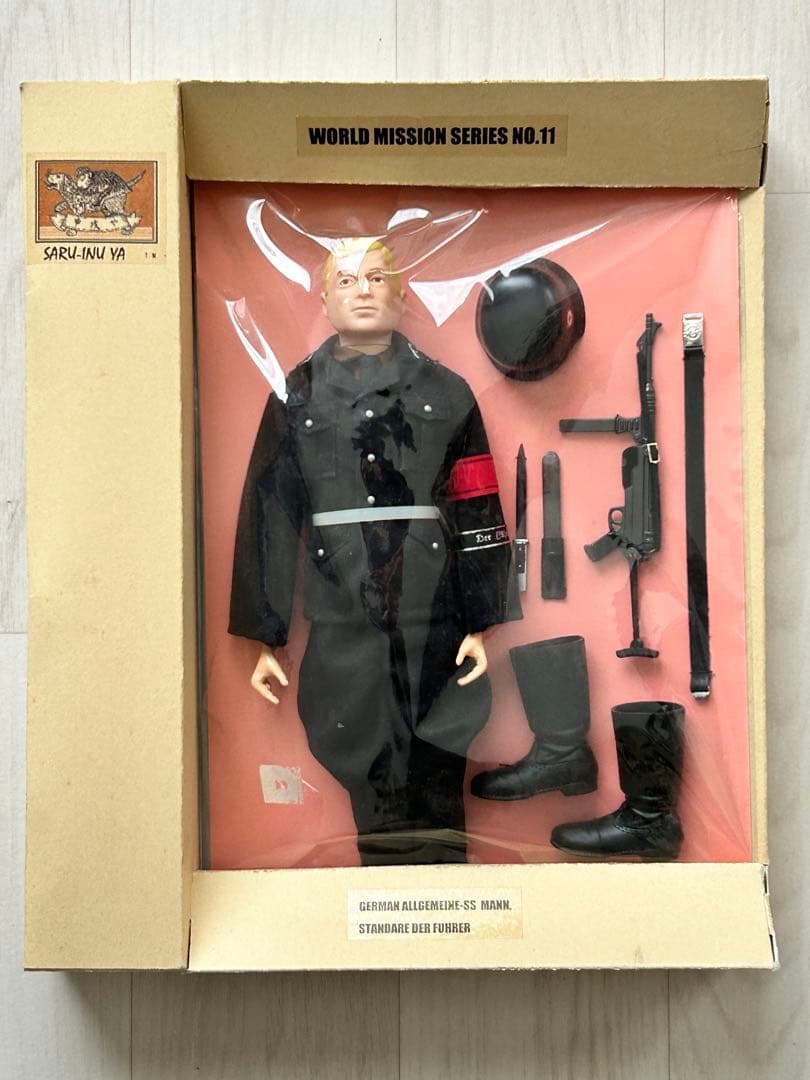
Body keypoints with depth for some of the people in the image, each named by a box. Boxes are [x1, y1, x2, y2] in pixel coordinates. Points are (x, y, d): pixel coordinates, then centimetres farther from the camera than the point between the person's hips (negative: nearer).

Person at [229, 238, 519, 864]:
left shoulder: (444, 393, 10)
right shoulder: (297, 397, 10)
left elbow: (479, 515, 6)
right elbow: (266, 519, 7)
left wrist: (481, 623, -1)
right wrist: (266, 640, 3)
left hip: (433, 623, 0)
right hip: (341, 624, 1)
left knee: (436, 784, 4)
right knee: (373, 780, 6)